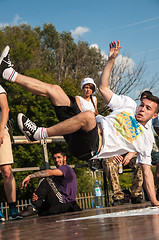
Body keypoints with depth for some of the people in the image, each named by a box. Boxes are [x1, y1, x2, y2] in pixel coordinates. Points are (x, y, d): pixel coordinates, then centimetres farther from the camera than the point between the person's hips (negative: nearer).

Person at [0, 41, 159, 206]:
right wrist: (111, 60, 15)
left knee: (88, 116, -40)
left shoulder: (145, 138, 12)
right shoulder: (129, 105, 23)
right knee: (54, 89, -4)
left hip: (91, 148, -5)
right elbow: (103, 87, 24)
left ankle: (39, 133, -31)